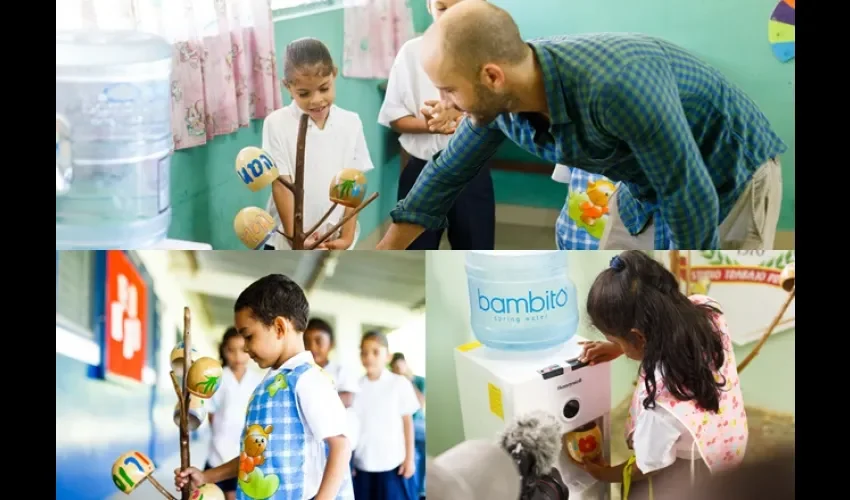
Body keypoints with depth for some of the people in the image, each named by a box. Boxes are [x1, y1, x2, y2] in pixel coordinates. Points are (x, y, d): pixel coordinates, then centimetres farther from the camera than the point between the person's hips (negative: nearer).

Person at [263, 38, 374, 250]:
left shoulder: (351, 123, -1)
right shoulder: (277, 124, -10)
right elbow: (281, 185, -12)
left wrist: (347, 234, -7)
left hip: (334, 242, 2)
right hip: (287, 242, -2)